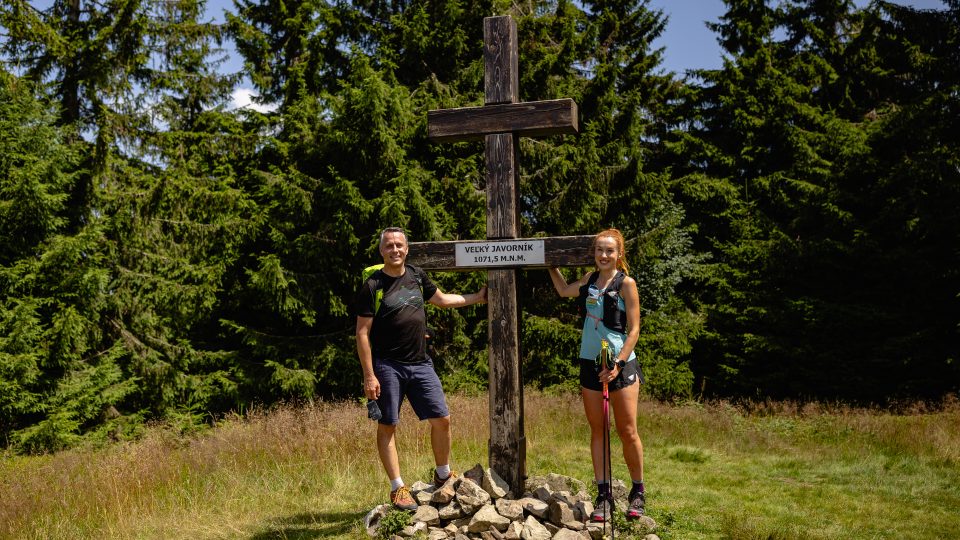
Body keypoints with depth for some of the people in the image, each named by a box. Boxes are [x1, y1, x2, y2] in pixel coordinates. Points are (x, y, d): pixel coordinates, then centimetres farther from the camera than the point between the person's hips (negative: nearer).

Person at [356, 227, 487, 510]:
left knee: (441, 419, 5)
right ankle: (398, 489, 11)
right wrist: (369, 376, -13)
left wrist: (477, 297, 29)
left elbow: (441, 299, 28)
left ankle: (442, 475, 25)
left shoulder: (417, 276, 9)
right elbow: (362, 333, -8)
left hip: (420, 363, 5)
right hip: (387, 366, -5)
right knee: (387, 426, 1)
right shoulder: (372, 286, -7)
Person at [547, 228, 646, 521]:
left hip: (621, 364, -5)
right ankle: (604, 494, 12)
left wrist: (618, 363, -17)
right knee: (597, 431, 6)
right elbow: (564, 290, 31)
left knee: (628, 431, -2)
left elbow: (634, 329, -9)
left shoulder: (626, 283, -7)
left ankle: (638, 492, 15)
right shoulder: (590, 279, 9)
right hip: (590, 362, 5)